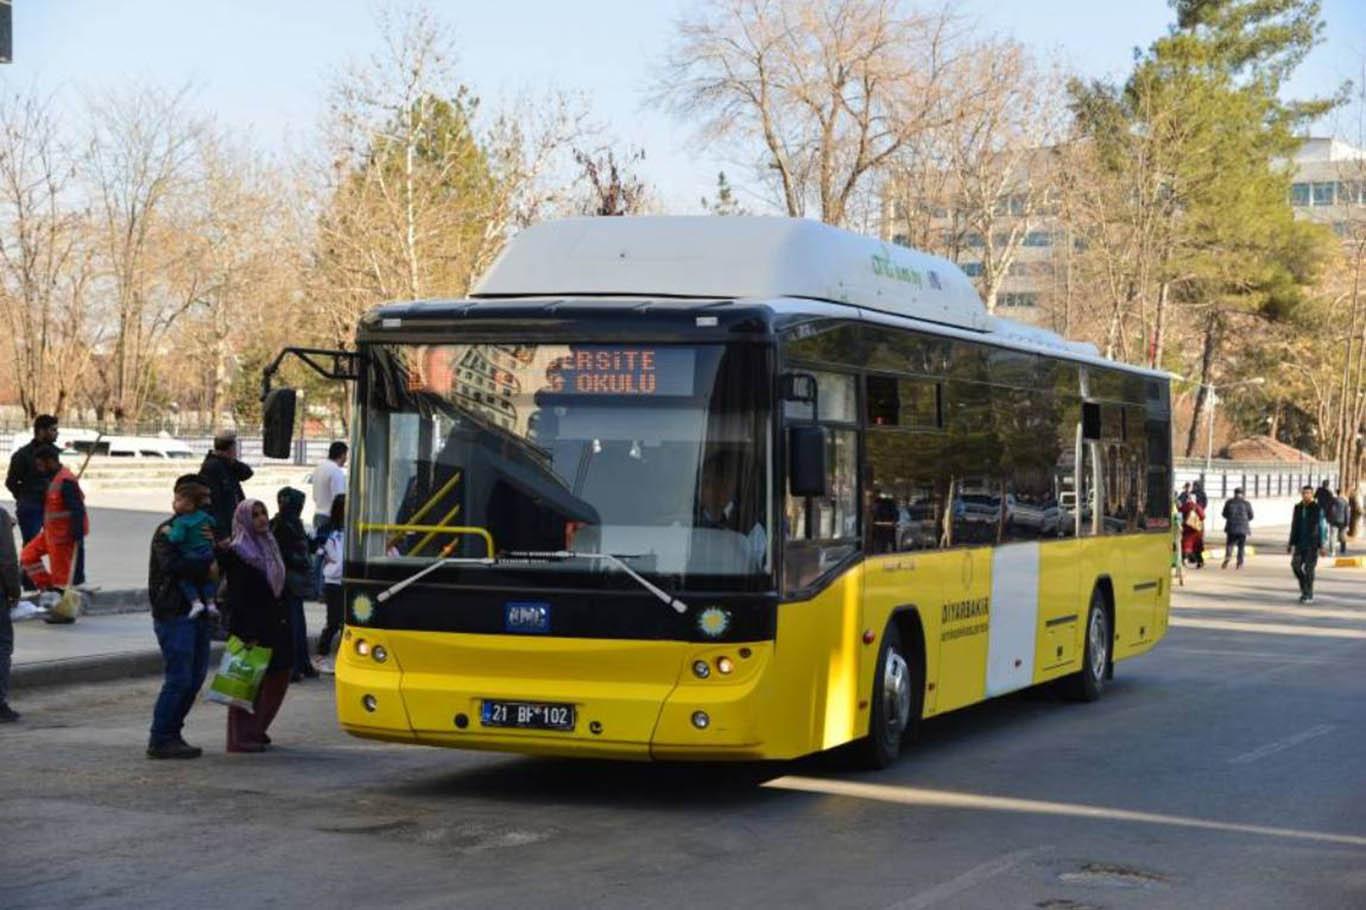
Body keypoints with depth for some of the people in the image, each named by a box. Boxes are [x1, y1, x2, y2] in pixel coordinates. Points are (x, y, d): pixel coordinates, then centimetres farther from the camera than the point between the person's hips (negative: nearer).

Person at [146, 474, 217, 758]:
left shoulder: (199, 528, 19)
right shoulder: (167, 532, -5)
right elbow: (171, 565, -23)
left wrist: (213, 544, -8)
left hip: (196, 611, 8)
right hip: (173, 614, -8)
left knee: (195, 675, 10)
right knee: (178, 678, -10)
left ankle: (171, 734, 18)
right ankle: (160, 740, -5)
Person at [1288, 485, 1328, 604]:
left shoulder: (1317, 509, -9)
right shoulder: (1298, 508, 6)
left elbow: (1321, 527, -8)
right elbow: (1294, 526, 11)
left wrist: (1321, 546, -12)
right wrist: (1291, 544, 9)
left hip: (1313, 543, -5)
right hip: (1300, 543, 5)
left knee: (1308, 568, -7)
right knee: (1295, 565, -7)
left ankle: (1309, 595, 2)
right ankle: (1304, 589, 13)